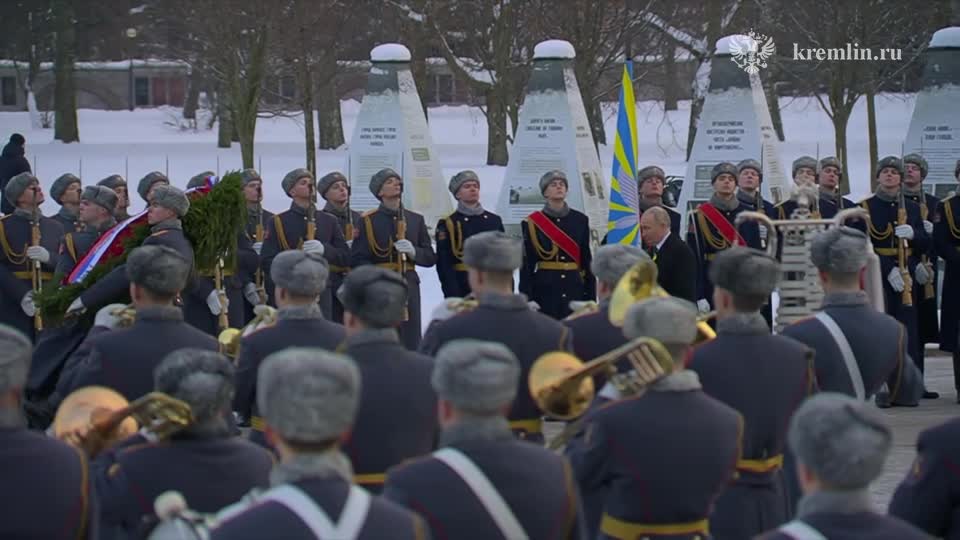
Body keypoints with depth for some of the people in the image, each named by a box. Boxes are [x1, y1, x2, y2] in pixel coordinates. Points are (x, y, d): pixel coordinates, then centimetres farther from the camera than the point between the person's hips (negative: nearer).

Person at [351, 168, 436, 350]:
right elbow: (357, 259, -3)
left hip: (409, 286, 3)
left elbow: (430, 258, 12)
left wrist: (413, 251, -9)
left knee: (411, 342, 0)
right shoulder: (368, 220, 3)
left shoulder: (415, 219, 15)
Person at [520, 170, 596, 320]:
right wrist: (528, 298, -9)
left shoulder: (580, 220, 8)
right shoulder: (533, 223, 0)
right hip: (545, 289, -2)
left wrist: (591, 297, 4)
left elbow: (587, 260, 9)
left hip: (574, 287, 2)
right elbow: (527, 263, -2)